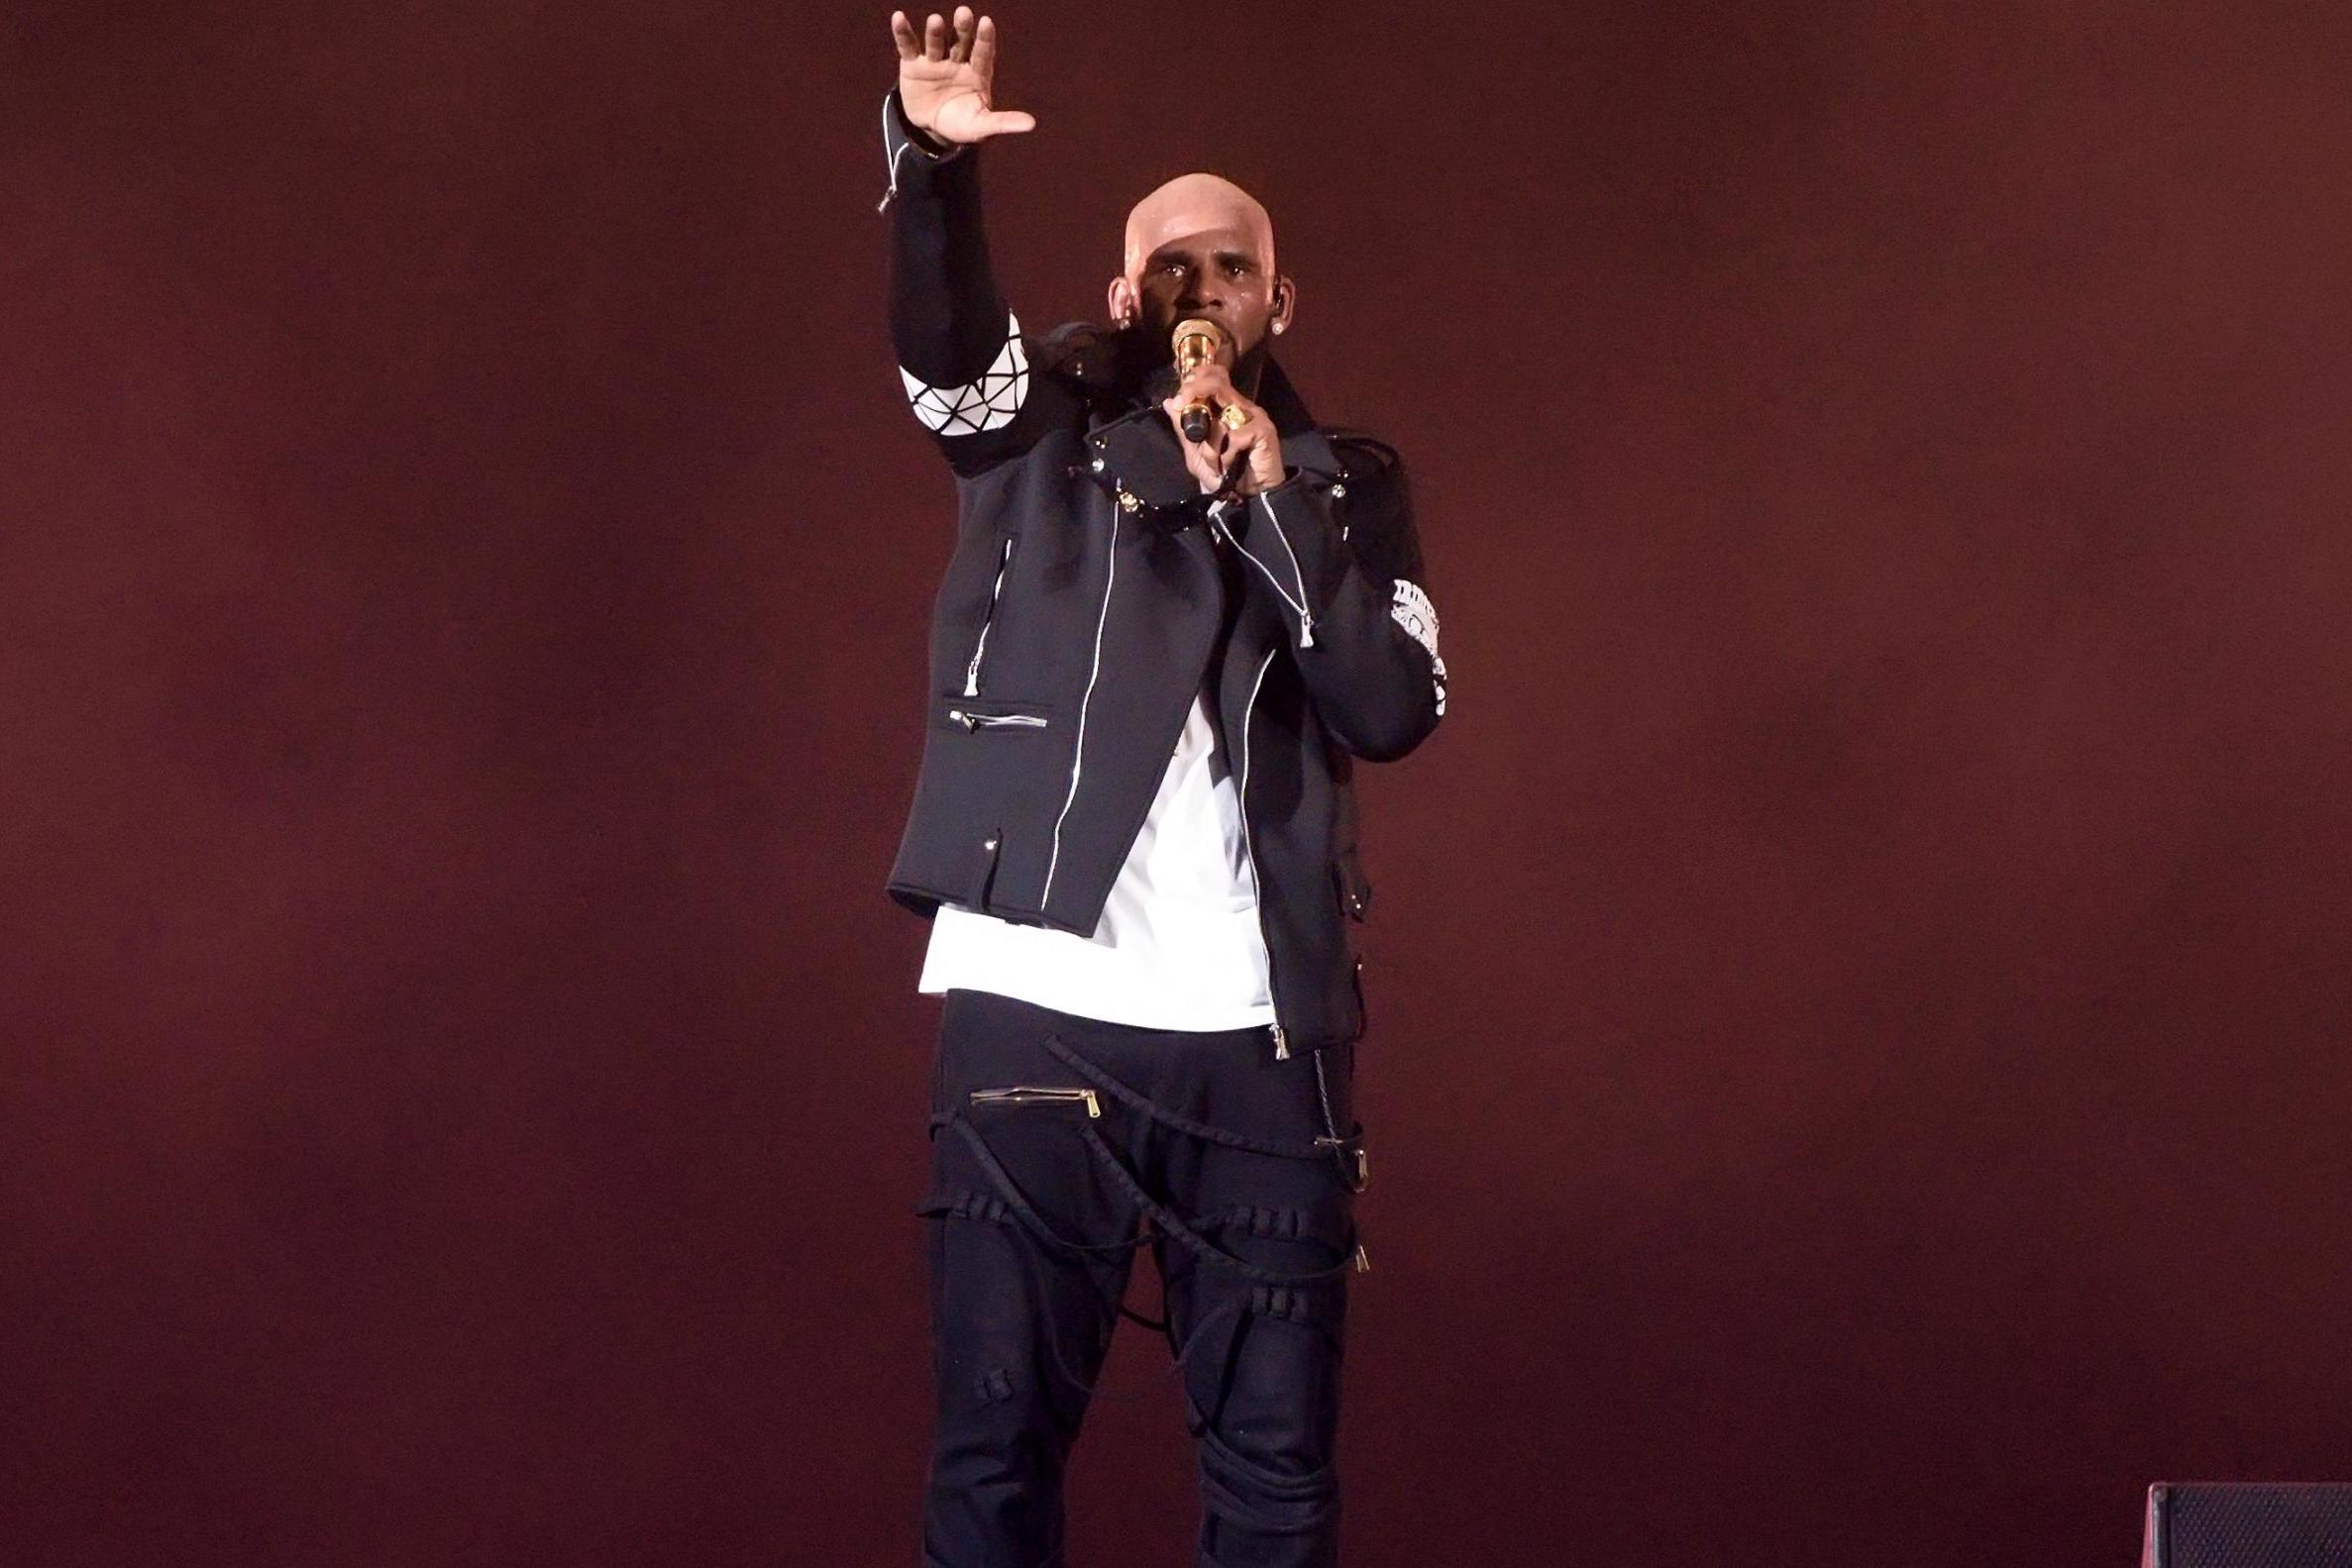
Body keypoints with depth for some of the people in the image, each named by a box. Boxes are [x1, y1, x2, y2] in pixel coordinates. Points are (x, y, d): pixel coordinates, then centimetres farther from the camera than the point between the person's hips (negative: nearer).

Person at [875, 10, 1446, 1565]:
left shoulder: (1344, 481, 13)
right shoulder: (1039, 427, 9)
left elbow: (1396, 709, -1)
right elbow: (941, 331, -13)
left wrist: (1265, 499, -9)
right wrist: (935, 161, -33)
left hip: (1260, 1032, 1)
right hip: (1034, 1009, -1)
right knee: (996, 1436, 0)